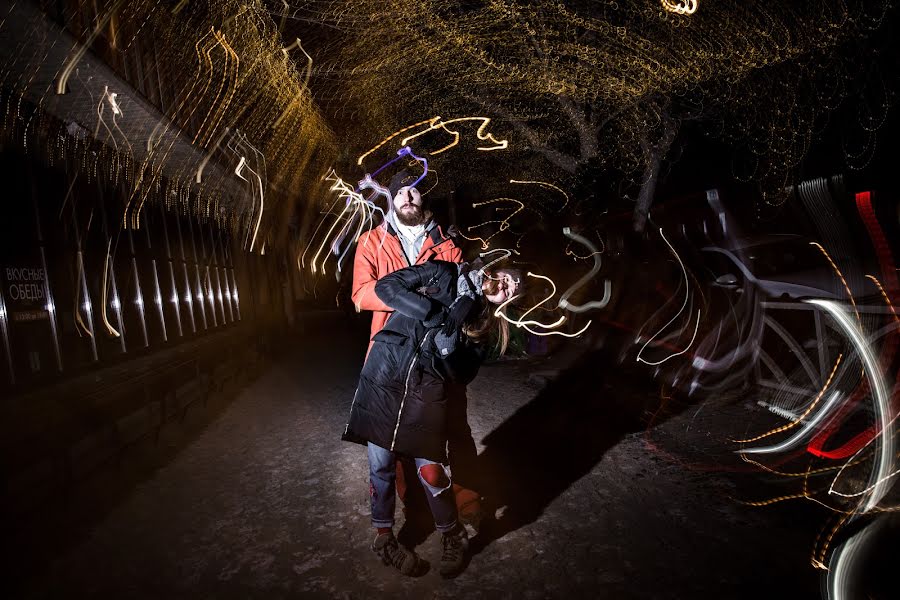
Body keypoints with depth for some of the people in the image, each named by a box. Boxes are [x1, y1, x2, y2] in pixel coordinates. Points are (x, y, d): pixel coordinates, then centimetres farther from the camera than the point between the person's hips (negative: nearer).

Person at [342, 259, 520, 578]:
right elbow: (386, 286, -5)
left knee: (431, 471, -2)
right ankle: (384, 537, 32)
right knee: (381, 466, 7)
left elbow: (463, 375, 2)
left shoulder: (483, 321, 9)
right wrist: (437, 313, -13)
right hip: (383, 377, -1)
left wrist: (448, 342, -18)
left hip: (427, 393, 1)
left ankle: (453, 537, 27)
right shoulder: (442, 273, 5)